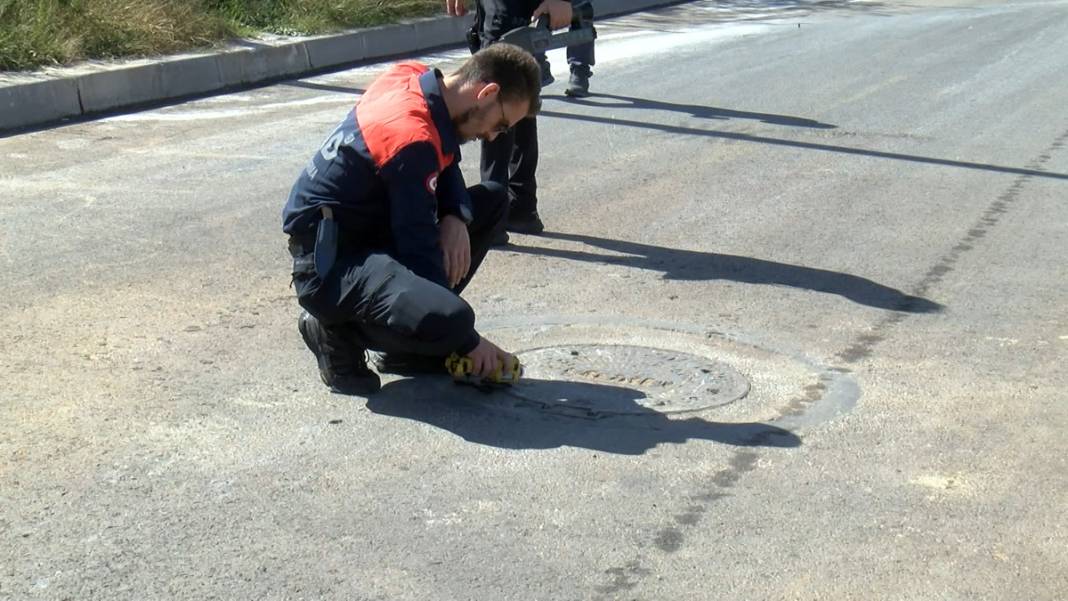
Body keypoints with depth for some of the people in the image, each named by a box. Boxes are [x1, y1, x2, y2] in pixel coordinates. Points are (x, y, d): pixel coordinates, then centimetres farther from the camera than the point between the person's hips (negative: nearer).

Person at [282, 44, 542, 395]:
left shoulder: (415, 78, 2)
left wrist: (456, 217, -7)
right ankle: (338, 332, -1)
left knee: (492, 200, 11)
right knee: (448, 320, -34)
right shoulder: (412, 138, -25)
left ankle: (407, 347, 10)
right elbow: (420, 248, -22)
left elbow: (446, 166, 16)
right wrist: (469, 343, -14)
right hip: (330, 264, -10)